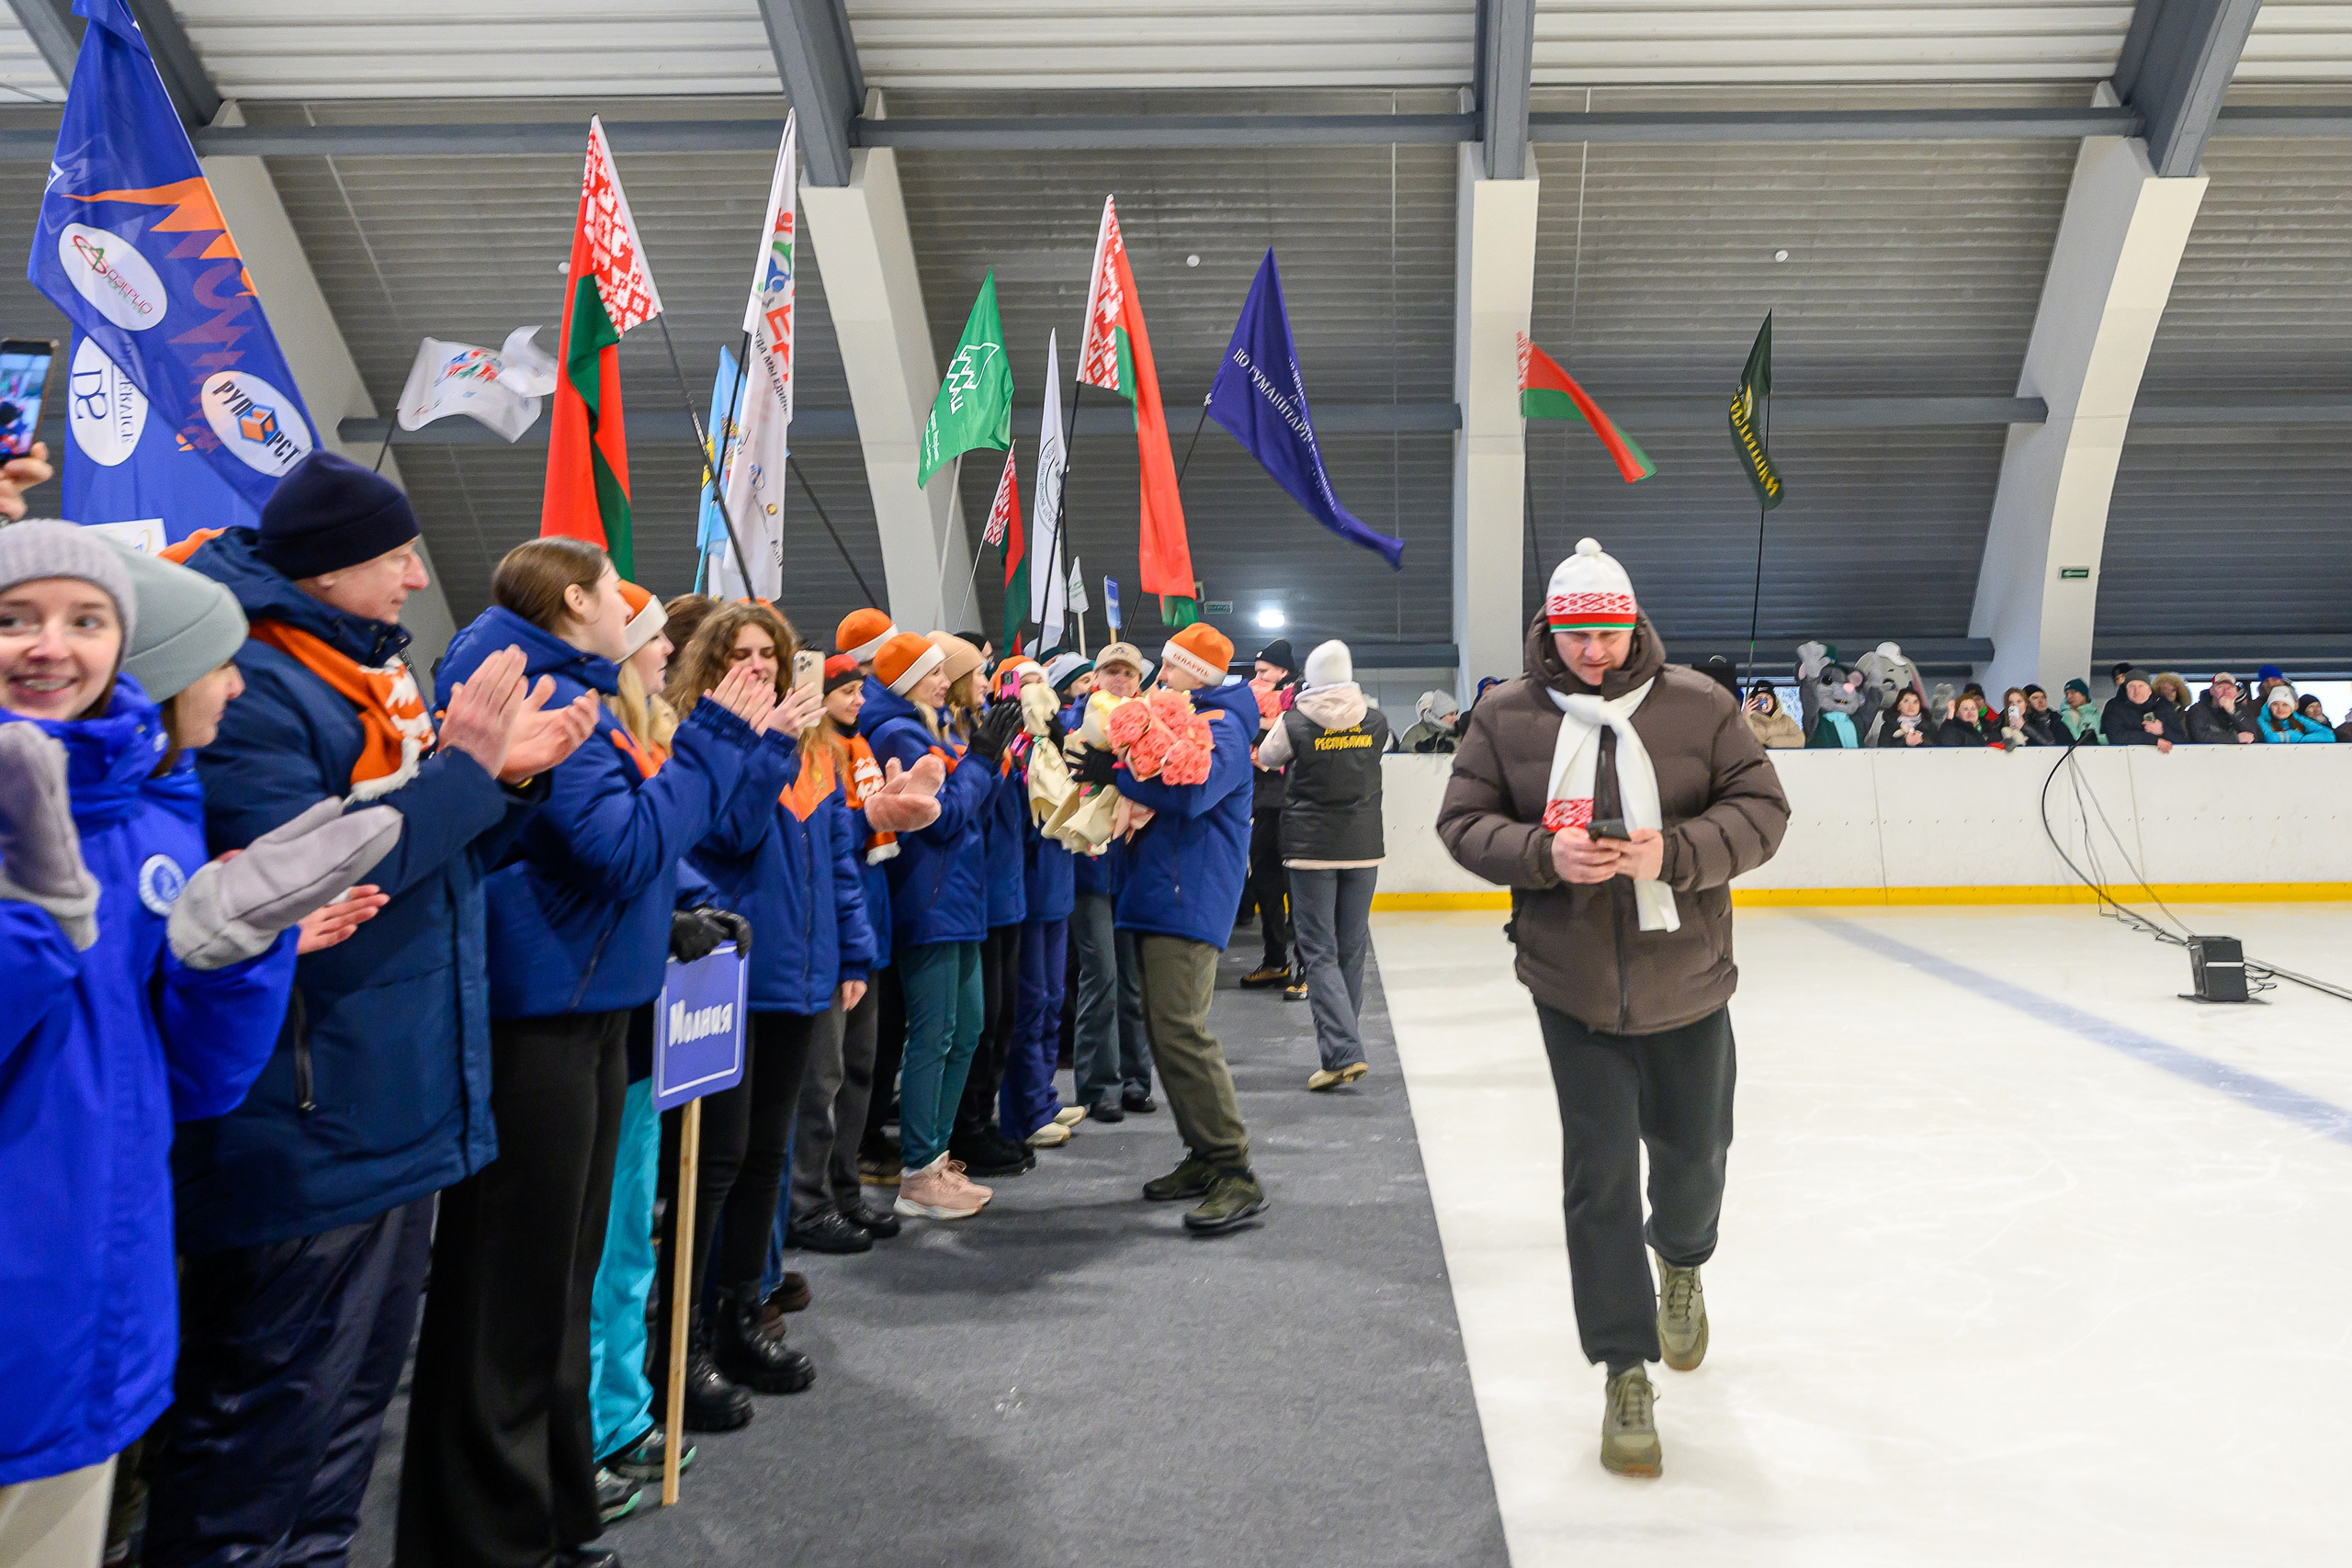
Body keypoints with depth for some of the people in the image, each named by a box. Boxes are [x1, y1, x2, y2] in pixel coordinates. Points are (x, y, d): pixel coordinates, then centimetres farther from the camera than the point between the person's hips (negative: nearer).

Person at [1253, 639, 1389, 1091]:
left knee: (1319, 952, -1)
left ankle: (1342, 1052, -12)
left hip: (1311, 849, -3)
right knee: (1352, 950, 12)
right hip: (1363, 848, 3)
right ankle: (1343, 1044, 21)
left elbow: (1267, 756, 9)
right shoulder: (1375, 722, -1)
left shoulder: (1295, 723, -9)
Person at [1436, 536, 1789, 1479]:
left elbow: (1761, 811, -4)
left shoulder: (1696, 704, -4)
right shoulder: (1508, 716, -3)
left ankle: (1680, 1266, 54)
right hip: (1573, 986, -1)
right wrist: (1544, 853, -21)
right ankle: (1626, 1373, 15)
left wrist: (1674, 852, -21)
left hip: (1686, 980, 1)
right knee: (1599, 1175, 0)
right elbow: (1464, 822, -2)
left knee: (1693, 1150, 18)